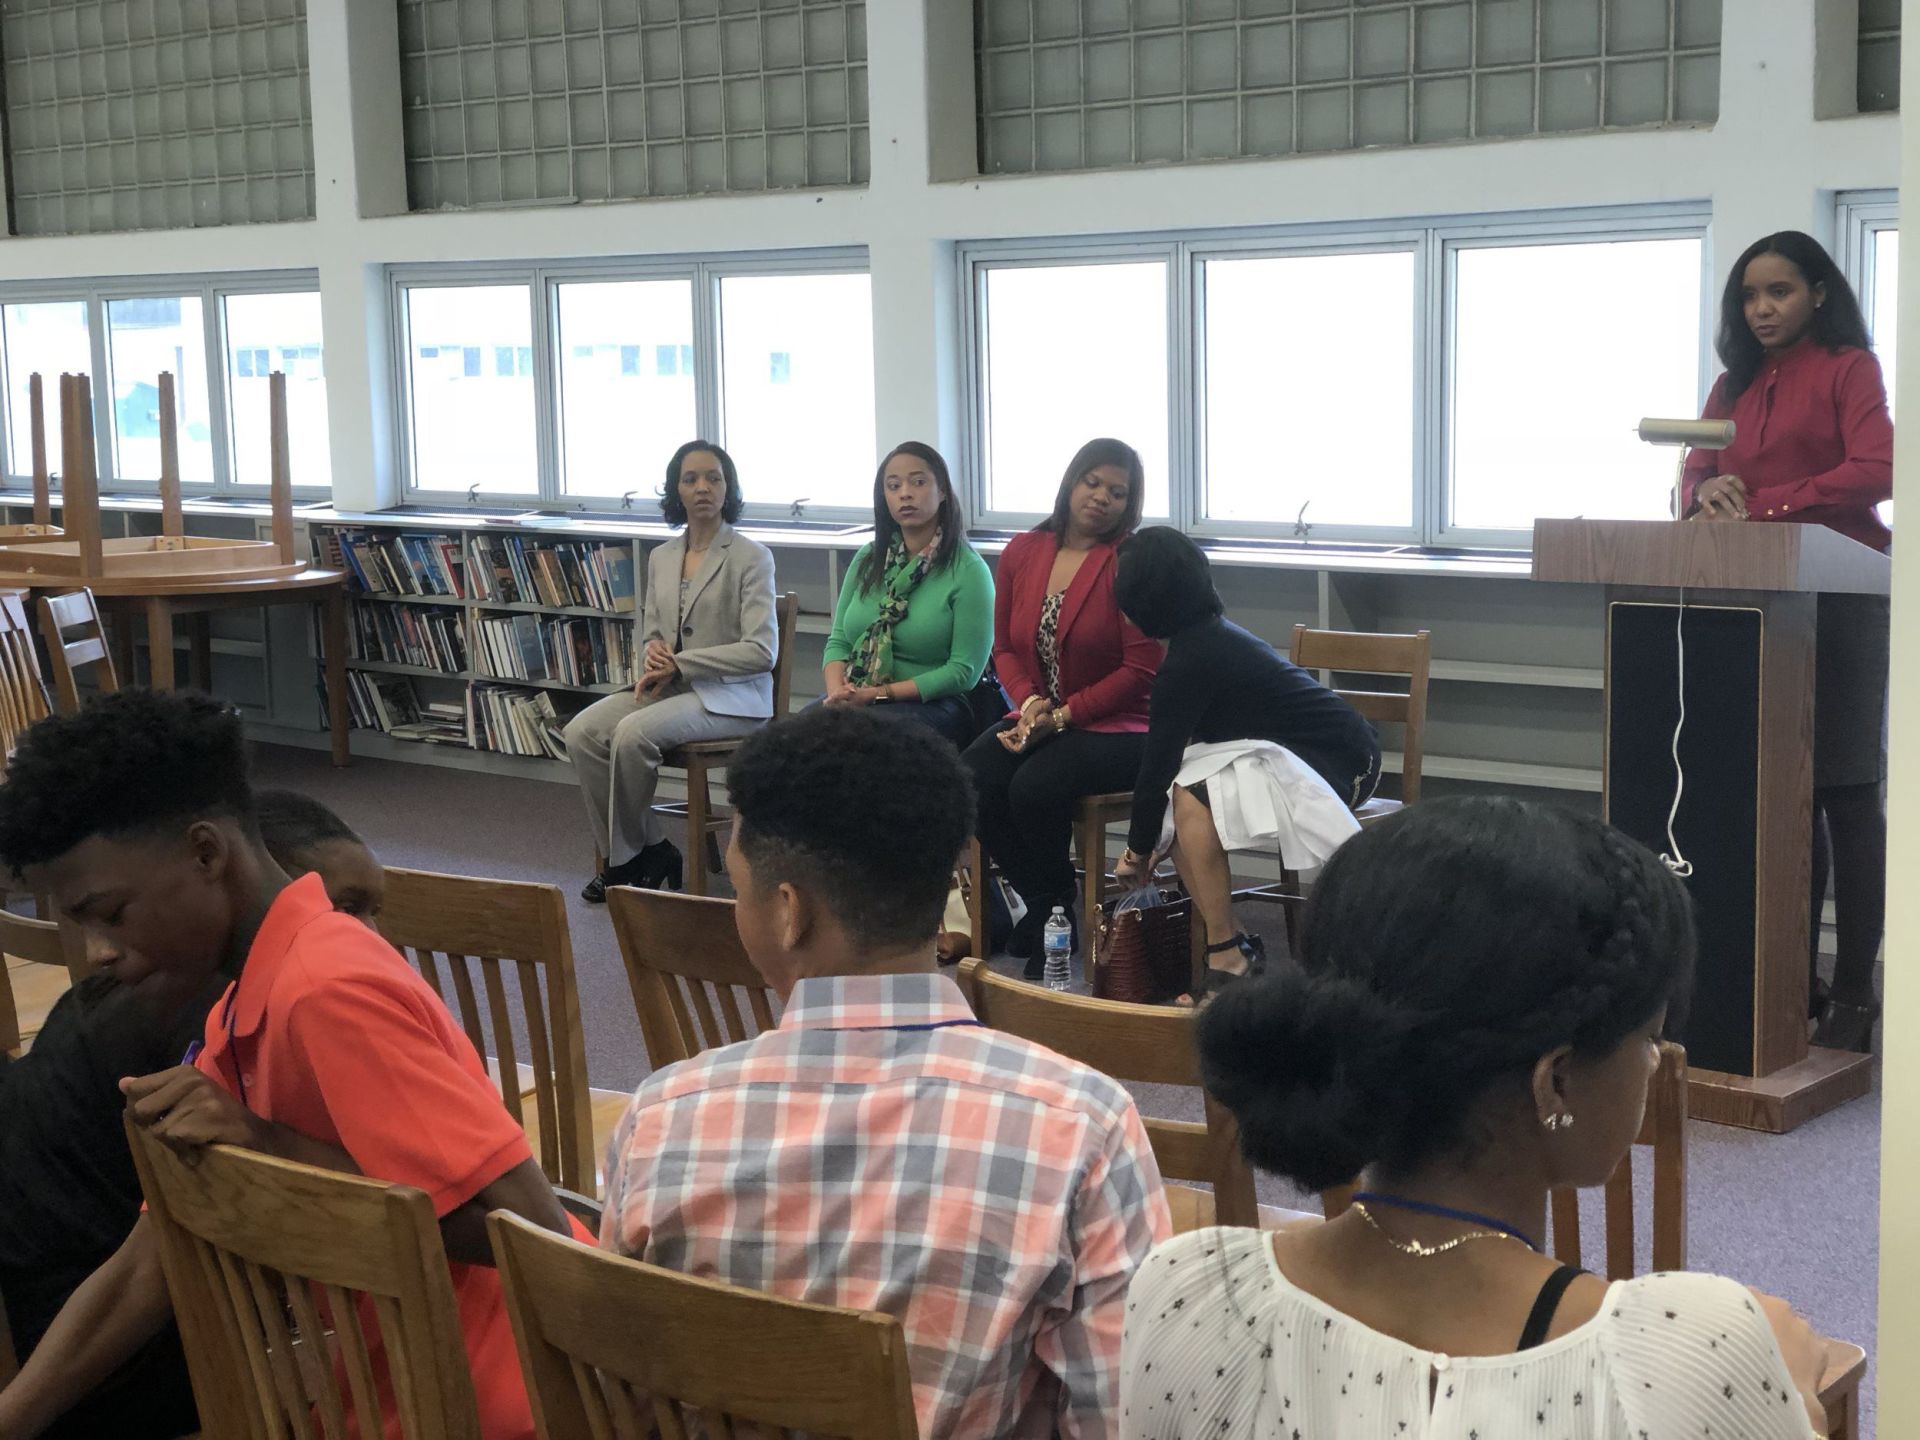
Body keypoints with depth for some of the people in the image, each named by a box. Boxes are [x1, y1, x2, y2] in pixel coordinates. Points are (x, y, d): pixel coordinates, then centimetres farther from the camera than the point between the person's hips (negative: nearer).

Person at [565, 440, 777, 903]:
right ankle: (651, 848, -8)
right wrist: (652, 656, -5)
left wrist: (677, 663, -15)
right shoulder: (662, 557, 14)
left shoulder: (751, 557, -6)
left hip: (731, 696, -6)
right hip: (670, 690, 7)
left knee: (633, 733, -30)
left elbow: (761, 652, -13)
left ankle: (627, 857, -9)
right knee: (581, 732, -17)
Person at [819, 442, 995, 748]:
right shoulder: (867, 559, 15)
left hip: (932, 704, -5)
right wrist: (838, 690, -9)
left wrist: (880, 693, -16)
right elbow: (839, 641, 15)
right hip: (853, 699, 5)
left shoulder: (968, 571, -4)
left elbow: (965, 671, -10)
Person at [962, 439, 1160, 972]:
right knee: (971, 779, -22)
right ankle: (1042, 903, 0)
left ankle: (1058, 910, -2)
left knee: (1033, 787, -31)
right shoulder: (1023, 553, 8)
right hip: (1039, 719, 6)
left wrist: (1061, 717, -15)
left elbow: (1142, 670, -13)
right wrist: (1030, 702, -7)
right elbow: (1005, 648, 15)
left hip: (1118, 726, -6)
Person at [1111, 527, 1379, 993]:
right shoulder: (1212, 632, 10)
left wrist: (1138, 850, 0)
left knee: (1191, 797, -23)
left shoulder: (1190, 659, -19)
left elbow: (1158, 763, -13)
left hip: (1334, 765, -10)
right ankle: (1237, 945, 2)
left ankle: (1227, 956, -16)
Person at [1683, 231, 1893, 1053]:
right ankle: (1794, 975, 12)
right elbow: (1697, 472, 10)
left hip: (1840, 601, -6)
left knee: (1846, 793, -5)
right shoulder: (1733, 384, 17)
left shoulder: (1850, 368, -2)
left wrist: (1762, 504, -21)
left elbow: (1876, 470, -15)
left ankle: (1855, 990, -3)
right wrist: (1706, 495, -15)